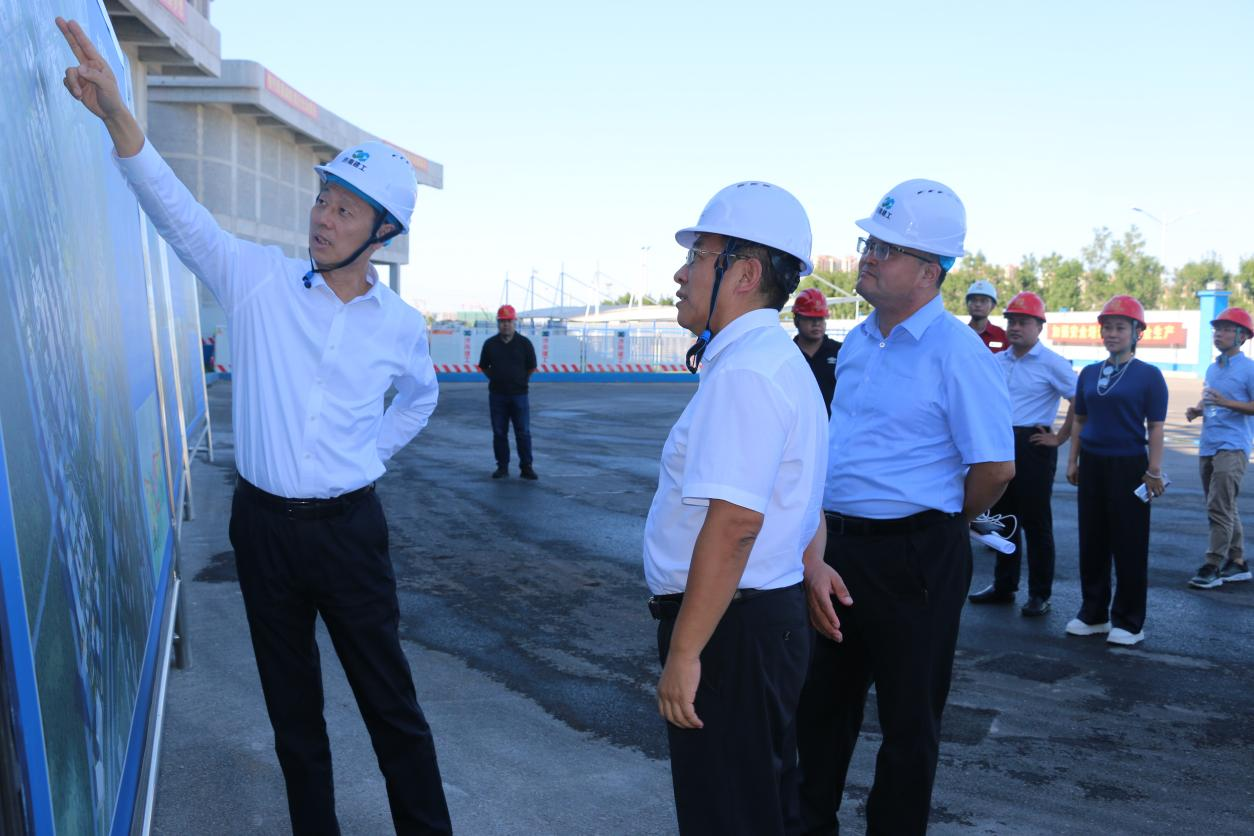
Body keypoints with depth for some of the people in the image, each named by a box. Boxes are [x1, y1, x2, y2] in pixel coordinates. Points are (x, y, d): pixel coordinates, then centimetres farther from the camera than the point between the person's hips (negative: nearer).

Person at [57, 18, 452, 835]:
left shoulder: (402, 326, -2)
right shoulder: (261, 280, -5)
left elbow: (421, 395, 18)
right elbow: (178, 210, -17)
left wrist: (373, 455, 8)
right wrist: (116, 111, -31)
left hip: (348, 528, -1)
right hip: (263, 522, 1)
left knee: (392, 705, 6)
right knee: (292, 706, 15)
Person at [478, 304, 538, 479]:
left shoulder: (524, 343, 1)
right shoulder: (490, 344, 5)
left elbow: (532, 367, 7)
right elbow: (483, 366, 13)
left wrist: (522, 380, 1)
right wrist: (494, 378, 4)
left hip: (519, 394, -2)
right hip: (497, 394, 2)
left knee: (523, 432, 0)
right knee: (499, 433, 6)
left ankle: (526, 467, 6)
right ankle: (502, 466, 15)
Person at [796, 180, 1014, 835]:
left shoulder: (956, 352, -16)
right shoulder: (857, 343, 9)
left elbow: (996, 467, -17)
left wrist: (939, 529, -2)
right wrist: (815, 553, 13)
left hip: (911, 558, -8)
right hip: (837, 550, 8)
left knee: (908, 719, 11)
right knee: (822, 702, 20)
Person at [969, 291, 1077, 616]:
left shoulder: (1052, 364, -8)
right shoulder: (997, 361, 10)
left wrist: (1060, 438, -10)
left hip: (1032, 446, -6)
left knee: (1036, 523, 1)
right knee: (1002, 518, 13)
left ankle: (1040, 595, 11)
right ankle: (1003, 586, 25)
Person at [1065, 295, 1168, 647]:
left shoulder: (1149, 375, -5)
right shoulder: (1089, 373, 9)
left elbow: (1155, 427, -6)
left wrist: (1154, 471, -11)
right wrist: (1073, 460, 10)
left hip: (1129, 466, -5)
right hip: (1092, 463, 5)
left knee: (1129, 545, 2)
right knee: (1091, 542, 11)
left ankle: (1128, 622, 13)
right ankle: (1093, 613, 23)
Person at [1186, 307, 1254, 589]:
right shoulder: (1212, 369, 16)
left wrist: (1226, 403, -23)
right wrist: (1197, 410, 7)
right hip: (1207, 446, 8)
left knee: (1219, 508, -12)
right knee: (1222, 508, 14)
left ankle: (1213, 566, -8)